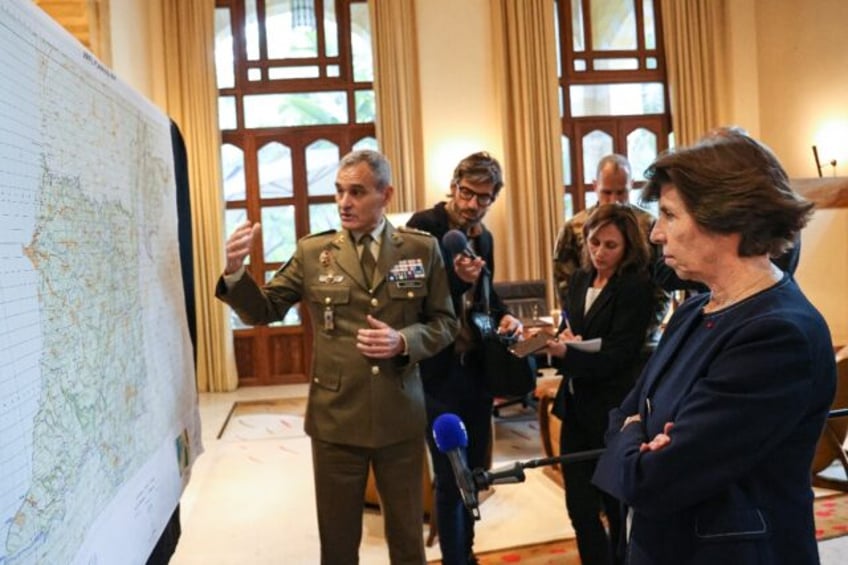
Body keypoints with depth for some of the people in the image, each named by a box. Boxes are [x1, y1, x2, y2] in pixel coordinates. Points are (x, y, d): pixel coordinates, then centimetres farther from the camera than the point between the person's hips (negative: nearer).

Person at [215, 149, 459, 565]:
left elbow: (445, 322, 3)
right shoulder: (312, 252, 0)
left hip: (400, 416, 0)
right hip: (336, 418, 0)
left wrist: (404, 342, -16)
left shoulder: (422, 249, 0)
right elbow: (263, 311, 4)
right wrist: (235, 271, -14)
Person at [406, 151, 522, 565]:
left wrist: (505, 317, -1)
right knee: (450, 476, 1)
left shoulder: (484, 237, 8)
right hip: (438, 371, -7)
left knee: (474, 470, 17)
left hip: (476, 368, 7)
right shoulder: (424, 226, -13)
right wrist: (457, 279, -31)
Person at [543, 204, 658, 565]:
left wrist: (567, 353, -31)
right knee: (580, 508, 13)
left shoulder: (637, 287, -12)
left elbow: (617, 356, -17)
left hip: (613, 412, -6)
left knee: (618, 508, 13)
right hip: (576, 407, 6)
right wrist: (558, 343, -12)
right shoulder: (579, 280, 7)